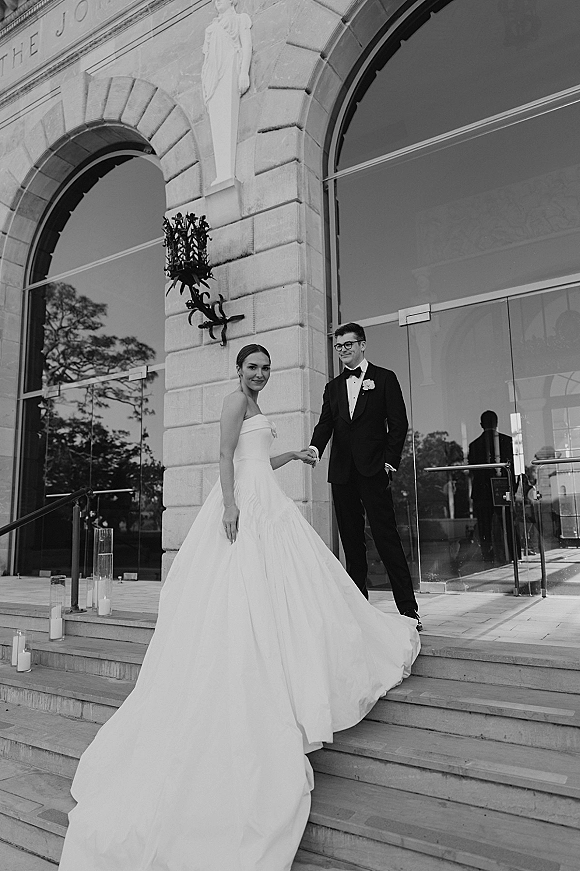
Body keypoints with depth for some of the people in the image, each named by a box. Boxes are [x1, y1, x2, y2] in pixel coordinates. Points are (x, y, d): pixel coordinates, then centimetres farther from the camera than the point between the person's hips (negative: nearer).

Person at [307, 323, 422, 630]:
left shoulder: (384, 378, 6)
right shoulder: (333, 387, 18)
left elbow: (398, 423, 1)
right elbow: (325, 423, 7)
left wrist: (390, 460, -9)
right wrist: (315, 448, -13)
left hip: (373, 469, -4)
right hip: (342, 472, 5)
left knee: (386, 536, -7)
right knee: (351, 540, 7)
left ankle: (408, 608, -1)